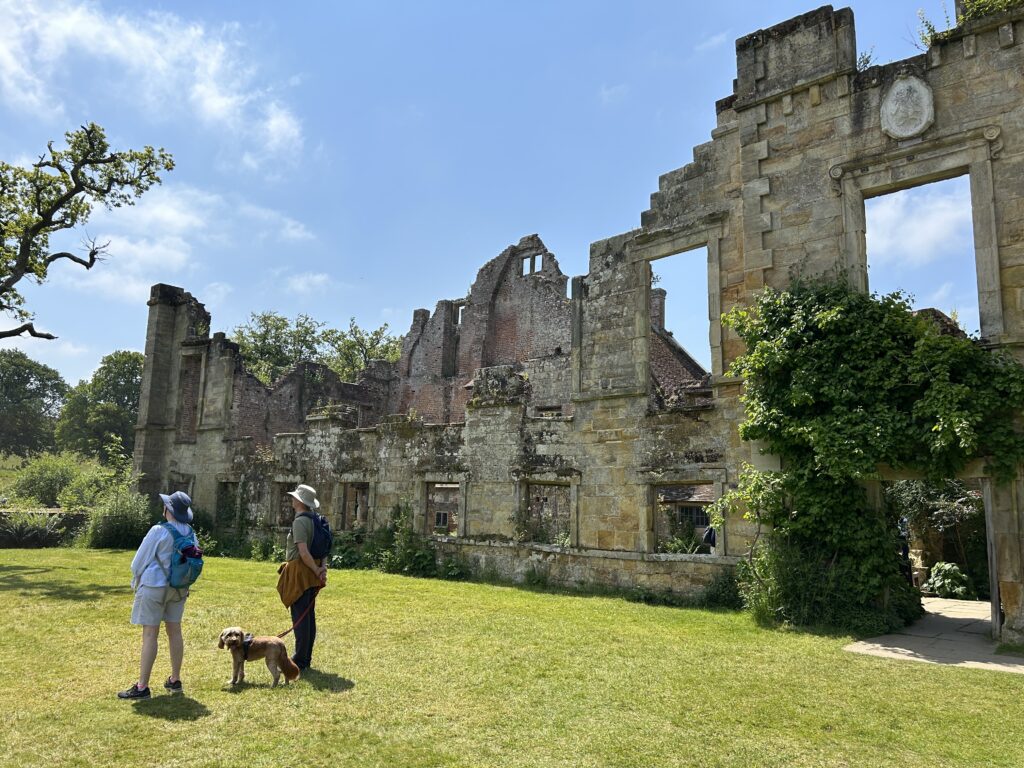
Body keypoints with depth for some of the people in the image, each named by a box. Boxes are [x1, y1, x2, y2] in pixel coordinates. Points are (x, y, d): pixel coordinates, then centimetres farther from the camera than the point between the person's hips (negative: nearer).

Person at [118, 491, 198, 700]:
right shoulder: (190, 533, 0)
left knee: (150, 635, -2)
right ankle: (175, 680, 22)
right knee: (175, 631, 13)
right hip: (178, 588, 6)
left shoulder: (159, 531, -18)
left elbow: (139, 561, -7)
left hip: (154, 586, -6)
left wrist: (136, 582, 11)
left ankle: (142, 687, 2)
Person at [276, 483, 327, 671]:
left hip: (300, 574, -9)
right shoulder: (314, 520, 12)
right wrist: (323, 567, 3)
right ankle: (306, 659, 23)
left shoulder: (299, 521, -16)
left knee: (300, 618, -3)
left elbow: (303, 552, -22)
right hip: (310, 576, 9)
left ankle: (300, 661, 3)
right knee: (309, 617, 14)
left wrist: (317, 571, -13)